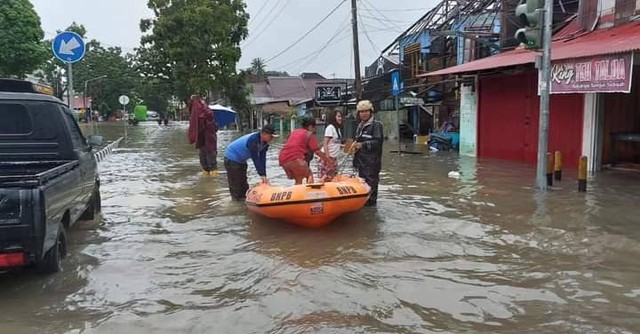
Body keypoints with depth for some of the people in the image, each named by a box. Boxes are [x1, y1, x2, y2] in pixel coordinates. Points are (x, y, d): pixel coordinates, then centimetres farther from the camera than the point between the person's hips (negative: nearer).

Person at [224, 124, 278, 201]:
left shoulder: (265, 142, -8)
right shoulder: (253, 140, -34)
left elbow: (262, 158, -9)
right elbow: (255, 159, -32)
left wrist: (264, 175, -14)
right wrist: (262, 175, -28)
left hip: (241, 160, 9)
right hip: (232, 159, -9)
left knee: (243, 183, 16)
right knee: (235, 184, -5)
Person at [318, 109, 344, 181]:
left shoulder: (338, 128, 13)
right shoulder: (330, 127, -13)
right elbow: (325, 143, -17)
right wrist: (327, 158, -21)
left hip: (334, 157, 9)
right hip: (328, 157, -9)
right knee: (326, 178, -7)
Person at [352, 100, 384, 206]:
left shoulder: (376, 125, -7)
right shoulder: (360, 126, 20)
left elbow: (378, 142, -17)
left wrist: (363, 145, -24)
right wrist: (355, 144, 13)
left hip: (372, 162, -9)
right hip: (361, 161, 9)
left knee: (371, 183, -7)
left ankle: (371, 203, 0)